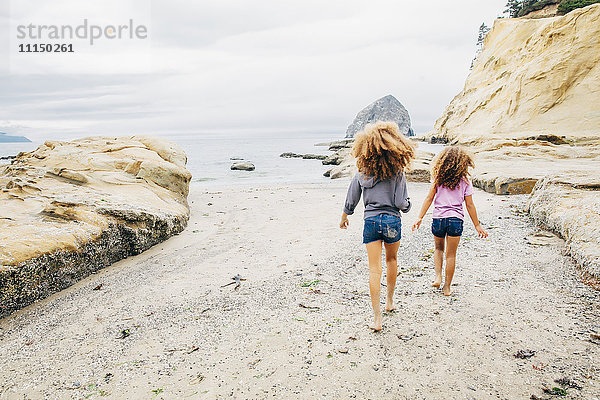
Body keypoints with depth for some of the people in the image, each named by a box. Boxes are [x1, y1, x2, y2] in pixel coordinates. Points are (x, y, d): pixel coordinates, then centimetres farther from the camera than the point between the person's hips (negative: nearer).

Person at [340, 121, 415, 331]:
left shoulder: (362, 173, -3)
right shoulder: (397, 172, -8)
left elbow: (351, 202, 4)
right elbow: (402, 204, -11)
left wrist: (344, 218, 22)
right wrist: (407, 205, 13)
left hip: (371, 221, 0)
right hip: (392, 221, 0)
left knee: (374, 269, 1)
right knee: (392, 260, 25)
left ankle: (377, 317, 0)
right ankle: (390, 300, 38)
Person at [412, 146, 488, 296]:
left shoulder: (438, 178, 1)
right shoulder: (465, 181, 0)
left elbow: (429, 198, -2)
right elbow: (469, 205, 1)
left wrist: (420, 217, 1)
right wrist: (477, 225, 9)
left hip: (438, 218, 1)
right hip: (456, 219, -1)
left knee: (438, 248, 24)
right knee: (451, 254, 8)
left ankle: (438, 277, 10)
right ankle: (447, 287, 16)